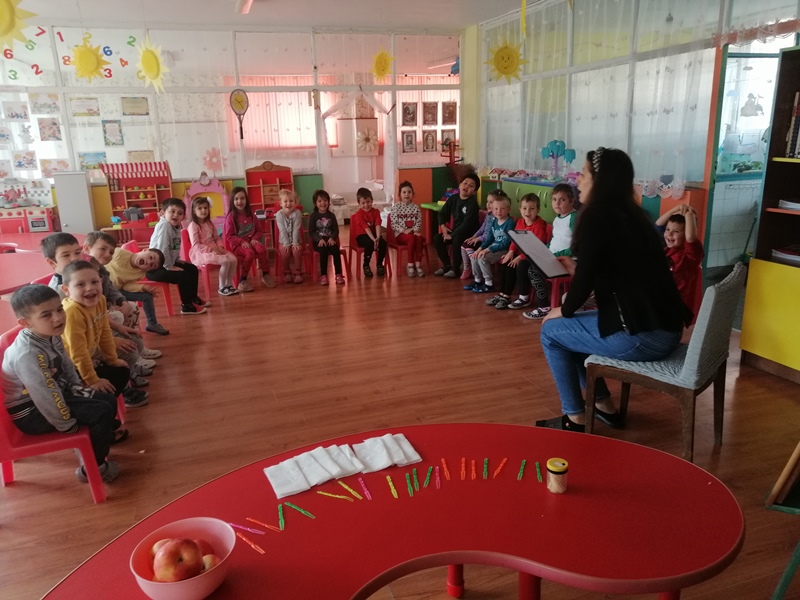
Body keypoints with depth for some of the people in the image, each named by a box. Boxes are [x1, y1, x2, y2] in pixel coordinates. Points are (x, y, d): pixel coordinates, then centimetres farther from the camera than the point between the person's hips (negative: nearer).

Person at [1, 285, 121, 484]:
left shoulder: (51, 336, -5)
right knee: (103, 412, -19)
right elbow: (44, 397, -30)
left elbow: (67, 366, 13)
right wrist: (67, 424, -20)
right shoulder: (27, 354, -33)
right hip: (31, 412, -9)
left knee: (108, 401, 10)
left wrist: (79, 390, 8)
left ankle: (103, 435, 39)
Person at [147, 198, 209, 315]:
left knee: (192, 269, 15)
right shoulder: (164, 225, -23)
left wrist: (177, 260, 4)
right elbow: (162, 249, -27)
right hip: (155, 267, -10)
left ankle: (193, 298, 30)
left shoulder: (176, 226, 6)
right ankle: (187, 306, -5)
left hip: (167, 263, 10)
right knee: (183, 275, -20)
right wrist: (169, 267, -22)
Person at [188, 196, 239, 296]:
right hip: (201, 253, -8)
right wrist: (211, 249, -22)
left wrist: (220, 247, -5)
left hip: (214, 250, 8)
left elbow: (217, 238, 17)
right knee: (225, 261, -28)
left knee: (233, 259, -14)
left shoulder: (209, 223, 14)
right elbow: (196, 245, -16)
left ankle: (228, 284, 1)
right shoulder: (193, 226, -10)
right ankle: (222, 288, -12)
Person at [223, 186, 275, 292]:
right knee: (250, 253, -34)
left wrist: (255, 239, -9)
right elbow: (229, 236, -8)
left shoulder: (251, 214, 7)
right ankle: (242, 280, -20)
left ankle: (265, 275, -12)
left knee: (261, 249, -29)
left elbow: (260, 230, 11)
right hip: (237, 244, -4)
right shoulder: (231, 217, -5)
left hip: (251, 241, 4)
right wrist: (242, 242, -20)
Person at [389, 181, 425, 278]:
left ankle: (418, 264, -30)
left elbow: (419, 222, 6)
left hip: (413, 232, 3)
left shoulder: (416, 207, 10)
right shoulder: (396, 207, 1)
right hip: (400, 233, -3)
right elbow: (394, 224, -4)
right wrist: (404, 230, -17)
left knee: (419, 237, -32)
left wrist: (414, 230, -13)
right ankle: (410, 264, -28)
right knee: (412, 238, -35)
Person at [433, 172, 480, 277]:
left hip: (469, 233, -7)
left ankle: (456, 269, -16)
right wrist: (443, 226, -9)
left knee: (457, 240, -34)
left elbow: (467, 224, -26)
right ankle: (447, 265, 3)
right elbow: (442, 213, 9)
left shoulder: (472, 203, -19)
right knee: (437, 238, -10)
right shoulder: (453, 198, 1)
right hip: (456, 231, 7)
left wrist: (452, 235, -23)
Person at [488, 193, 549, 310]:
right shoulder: (520, 222, 7)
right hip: (520, 254, 8)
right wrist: (511, 251, -8)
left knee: (521, 265, -30)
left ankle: (524, 298, -15)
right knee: (505, 263, -6)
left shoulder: (539, 225, -18)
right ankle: (504, 294, 3)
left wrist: (520, 257, -25)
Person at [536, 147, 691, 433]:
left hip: (642, 335, -9)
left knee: (551, 331, 9)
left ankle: (575, 419, 15)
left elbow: (584, 279, -11)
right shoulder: (630, 214, 14)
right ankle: (604, 406, 29)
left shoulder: (597, 216, -11)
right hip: (664, 327, 9)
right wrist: (576, 269, 26)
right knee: (569, 327, 23)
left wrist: (564, 310, 6)